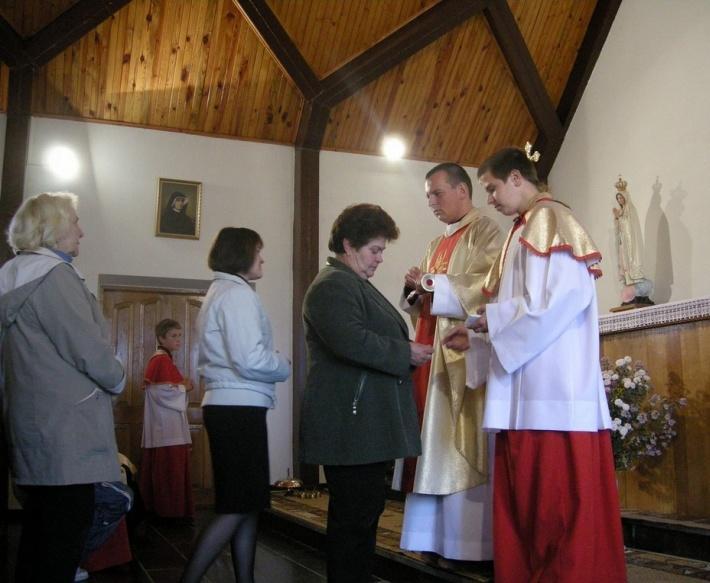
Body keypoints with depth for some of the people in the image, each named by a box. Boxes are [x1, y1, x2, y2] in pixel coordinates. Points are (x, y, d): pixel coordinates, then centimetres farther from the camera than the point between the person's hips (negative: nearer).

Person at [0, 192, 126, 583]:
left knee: (40, 531, 16)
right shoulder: (53, 275, -13)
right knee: (64, 537, -5)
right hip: (65, 428, -10)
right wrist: (117, 380, 0)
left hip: (34, 422, 10)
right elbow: (87, 346, -19)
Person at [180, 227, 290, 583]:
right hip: (240, 408, -10)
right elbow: (251, 360, -21)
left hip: (224, 405, 10)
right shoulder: (238, 293, -12)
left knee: (248, 503, 13)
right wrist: (285, 367, -3)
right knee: (239, 505, -7)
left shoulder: (218, 293, 20)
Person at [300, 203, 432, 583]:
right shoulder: (333, 285, -10)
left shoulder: (355, 284, 24)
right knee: (354, 517, -7)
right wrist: (406, 354, -16)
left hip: (367, 426, 11)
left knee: (364, 512, 13)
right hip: (350, 426, -11)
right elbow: (351, 340, -26)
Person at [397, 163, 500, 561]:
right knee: (437, 445, 5)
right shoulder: (438, 245, 23)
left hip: (466, 353, -8)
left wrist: (432, 284, -13)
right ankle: (439, 537, 9)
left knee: (464, 446, -9)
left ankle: (472, 542, -4)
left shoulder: (485, 232, -1)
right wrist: (417, 291, 2)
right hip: (434, 353, 8)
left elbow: (489, 287, -15)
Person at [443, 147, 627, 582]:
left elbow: (562, 296, -18)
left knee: (556, 499, -5)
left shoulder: (548, 220, -5)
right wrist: (478, 334, 12)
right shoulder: (528, 228, 23)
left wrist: (491, 319, -8)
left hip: (553, 388, -10)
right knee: (527, 496, 10)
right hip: (531, 389, 10)